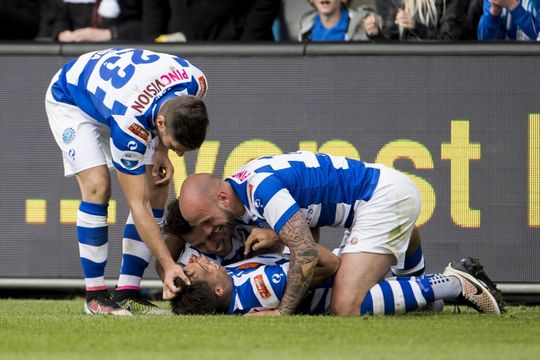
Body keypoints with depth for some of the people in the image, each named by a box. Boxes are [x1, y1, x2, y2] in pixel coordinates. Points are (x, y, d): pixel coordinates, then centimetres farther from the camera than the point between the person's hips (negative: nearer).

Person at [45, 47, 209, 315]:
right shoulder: (128, 123, -44)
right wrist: (168, 265, -37)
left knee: (157, 190, -8)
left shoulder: (195, 82, -29)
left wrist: (161, 152, -10)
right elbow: (138, 205, -36)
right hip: (70, 99, -6)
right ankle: (95, 295, -14)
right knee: (97, 186, -25)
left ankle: (127, 292, -5)